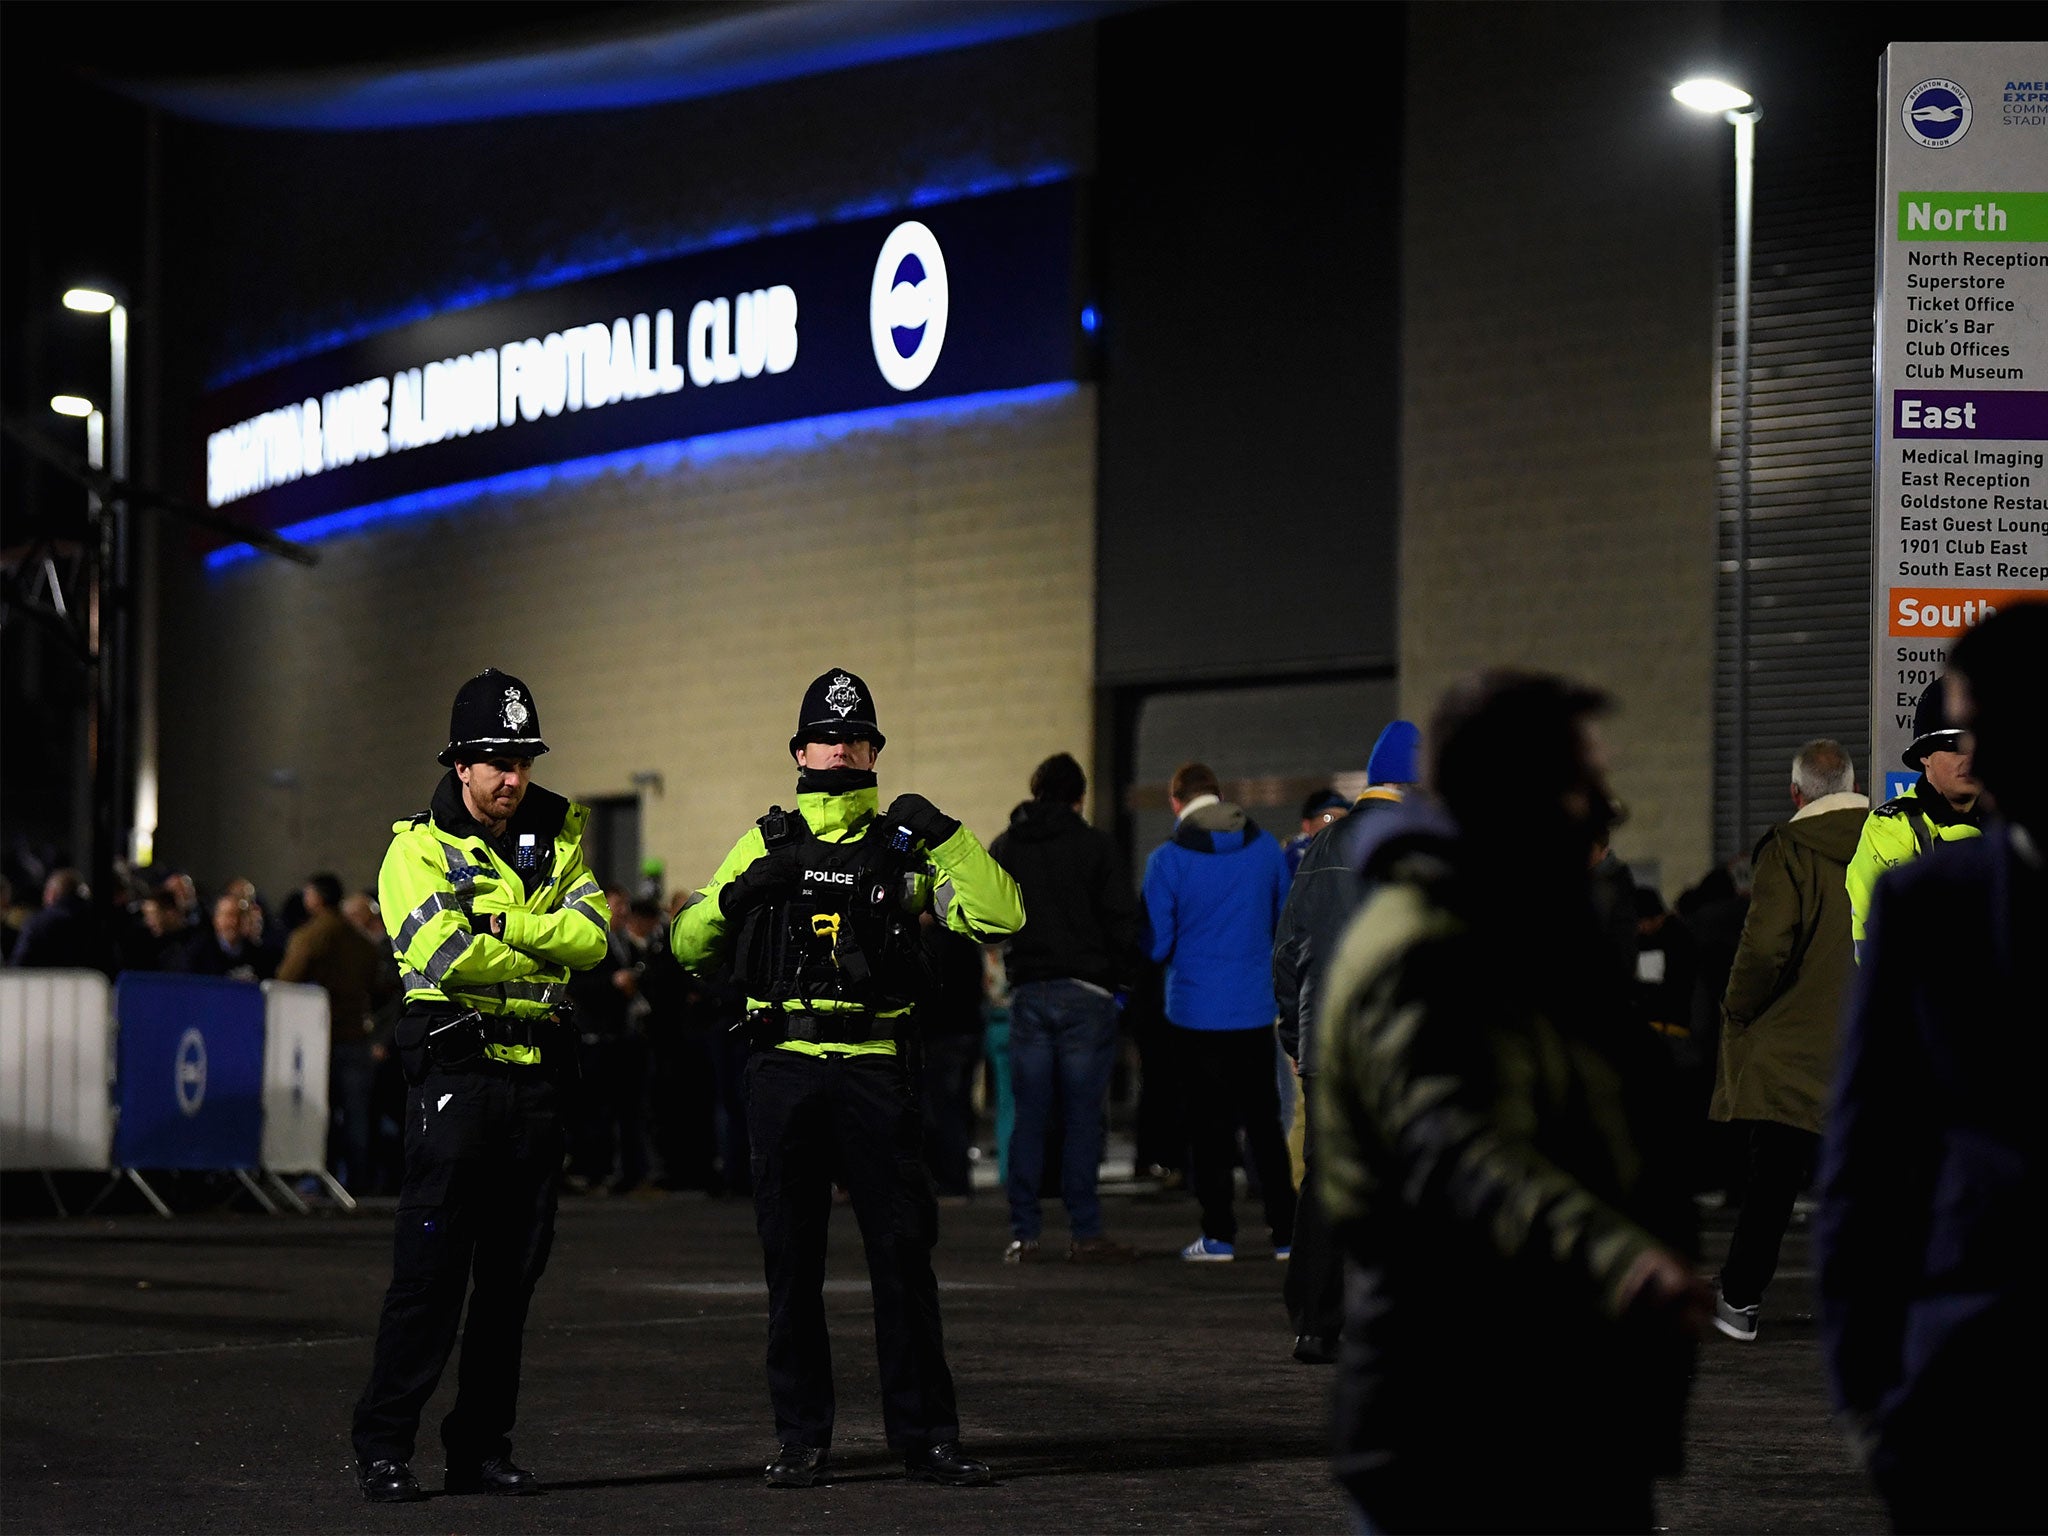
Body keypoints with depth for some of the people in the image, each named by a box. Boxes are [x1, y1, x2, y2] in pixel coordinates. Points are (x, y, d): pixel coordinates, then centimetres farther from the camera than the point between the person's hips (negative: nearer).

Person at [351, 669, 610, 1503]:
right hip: (455, 1066, -5)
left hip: (536, 1074, 5)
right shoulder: (420, 847, -3)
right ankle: (382, 1447, -4)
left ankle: (482, 1447, 15)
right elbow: (445, 951, -17)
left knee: (513, 1270, 8)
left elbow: (590, 935, -3)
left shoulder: (556, 835, 12)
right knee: (430, 1267, -9)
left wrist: (503, 922, -14)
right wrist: (540, 954, -6)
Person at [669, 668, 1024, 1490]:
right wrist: (732, 897, -7)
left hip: (874, 1074, -1)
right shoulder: (766, 844, 11)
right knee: (791, 1260, 4)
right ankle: (802, 1437, 11)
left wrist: (946, 836, -12)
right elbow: (689, 945, 12)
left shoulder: (905, 846, 7)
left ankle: (926, 1433, 5)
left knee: (903, 1253, -2)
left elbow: (999, 916, -4)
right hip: (784, 1072, 1)